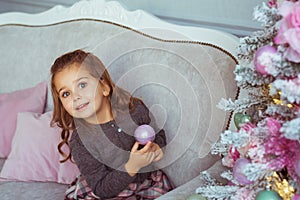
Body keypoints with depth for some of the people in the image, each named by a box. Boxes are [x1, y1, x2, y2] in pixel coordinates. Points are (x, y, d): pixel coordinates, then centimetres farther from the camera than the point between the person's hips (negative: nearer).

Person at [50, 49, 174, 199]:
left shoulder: (134, 108, -13)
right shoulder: (79, 143, -22)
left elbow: (158, 134, 7)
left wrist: (156, 147, -16)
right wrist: (132, 167, -32)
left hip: (147, 180, 3)